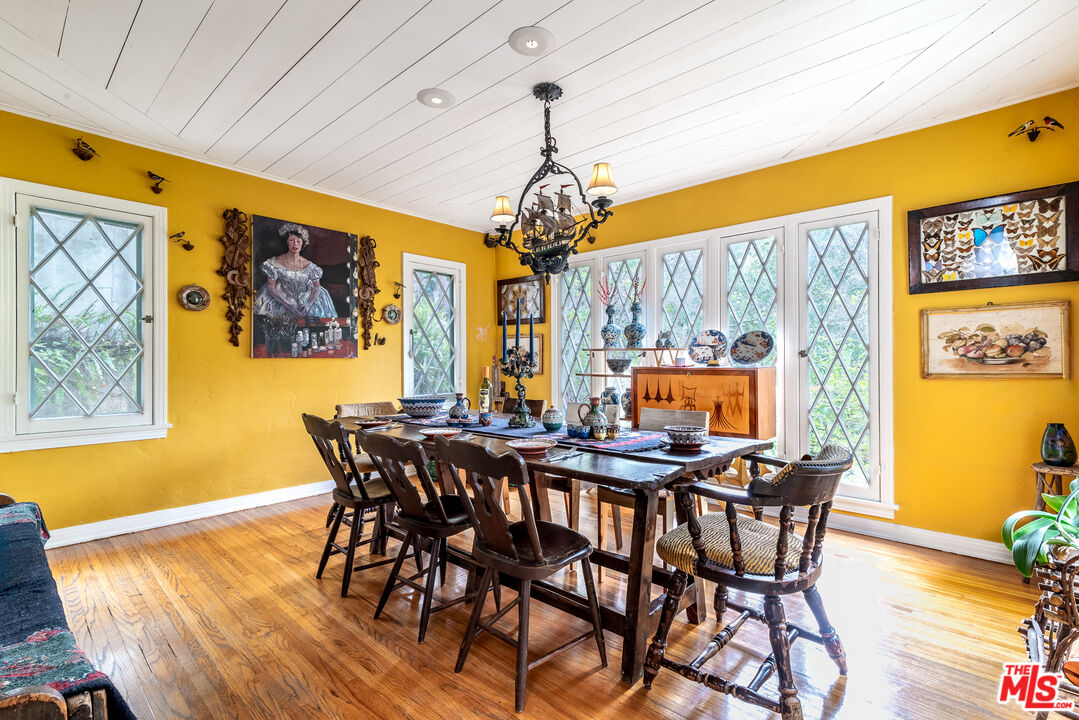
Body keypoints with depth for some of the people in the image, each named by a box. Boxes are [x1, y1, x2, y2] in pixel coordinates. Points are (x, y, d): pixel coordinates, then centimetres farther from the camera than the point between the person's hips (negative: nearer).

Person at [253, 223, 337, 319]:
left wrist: (308, 304, -17)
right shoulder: (276, 263, -4)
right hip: (283, 300, -2)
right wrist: (288, 305, -17)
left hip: (305, 302, 2)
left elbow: (317, 287, 1)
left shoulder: (308, 265, 0)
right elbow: (271, 286, -6)